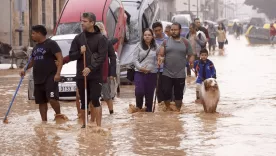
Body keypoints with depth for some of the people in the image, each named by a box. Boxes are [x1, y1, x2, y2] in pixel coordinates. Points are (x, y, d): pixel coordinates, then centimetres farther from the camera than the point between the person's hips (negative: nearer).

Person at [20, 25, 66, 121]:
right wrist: (25, 69, 20)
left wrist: (58, 73, -22)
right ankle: (44, 122, 14)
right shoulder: (36, 47, 19)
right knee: (41, 102, 8)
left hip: (50, 77, -8)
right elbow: (33, 61, 34)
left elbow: (60, 58, -13)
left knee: (52, 99, -19)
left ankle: (58, 114, 2)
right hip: (38, 79, 8)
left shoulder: (51, 44, -7)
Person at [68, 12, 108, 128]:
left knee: (95, 100, -10)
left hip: (95, 76, -4)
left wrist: (91, 68, -20)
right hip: (81, 75, 4)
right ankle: (84, 125, 17)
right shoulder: (78, 38, 9)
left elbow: (102, 57, -9)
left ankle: (98, 126, -8)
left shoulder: (100, 38, -2)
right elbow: (71, 56, 9)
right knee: (84, 101, 8)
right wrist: (80, 52, -12)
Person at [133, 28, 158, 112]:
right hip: (139, 73, -1)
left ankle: (149, 110, 14)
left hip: (152, 73, 1)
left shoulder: (155, 47, 6)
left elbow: (158, 60, 5)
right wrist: (140, 67, -12)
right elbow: (135, 59, 2)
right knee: (139, 92, -12)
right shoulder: (139, 46, 6)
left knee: (150, 93, 3)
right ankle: (138, 107, 11)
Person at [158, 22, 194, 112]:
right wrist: (160, 59, -20)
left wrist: (191, 62, -13)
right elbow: (160, 54, 3)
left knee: (178, 94, 7)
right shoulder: (166, 42, 5)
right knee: (166, 92, -3)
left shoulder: (185, 42, 5)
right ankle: (167, 108, 16)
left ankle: (178, 110, 20)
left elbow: (190, 55, 8)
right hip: (167, 74, 0)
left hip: (180, 74, 0)